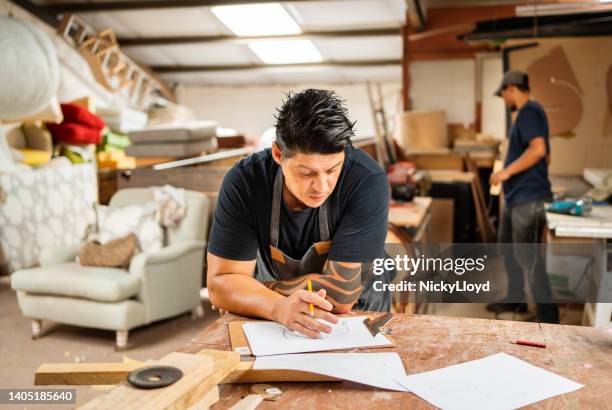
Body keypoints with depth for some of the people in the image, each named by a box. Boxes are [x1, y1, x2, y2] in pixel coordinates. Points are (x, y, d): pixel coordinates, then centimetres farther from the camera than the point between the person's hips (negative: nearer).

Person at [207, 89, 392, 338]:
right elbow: (221, 282, -16)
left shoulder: (367, 181, -23)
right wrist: (279, 307, -35)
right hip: (273, 325, 1)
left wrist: (251, 292, -15)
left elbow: (340, 293, -24)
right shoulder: (243, 182, -17)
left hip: (357, 319, -1)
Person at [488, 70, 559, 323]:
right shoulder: (526, 114, 16)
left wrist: (506, 172, -21)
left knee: (529, 258, -7)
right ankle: (515, 300, 36)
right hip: (516, 197, 11)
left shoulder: (529, 111, -14)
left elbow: (539, 150, -27)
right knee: (508, 248, 21)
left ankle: (548, 319, 1)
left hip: (528, 199, -11)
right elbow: (545, 156, 22)